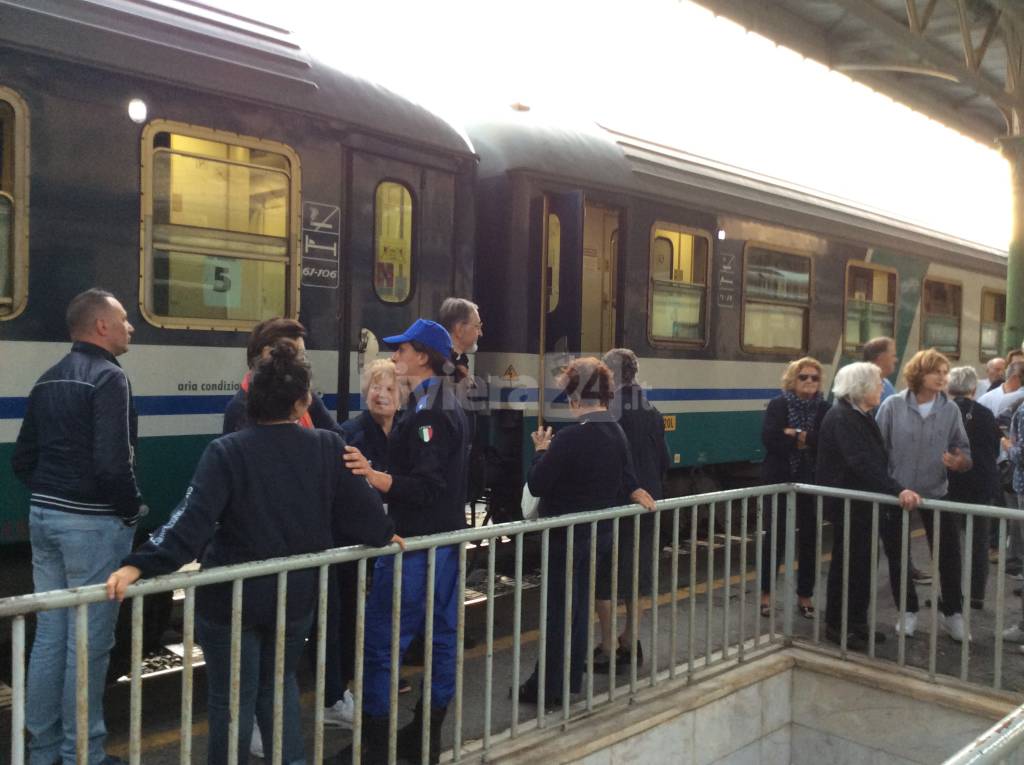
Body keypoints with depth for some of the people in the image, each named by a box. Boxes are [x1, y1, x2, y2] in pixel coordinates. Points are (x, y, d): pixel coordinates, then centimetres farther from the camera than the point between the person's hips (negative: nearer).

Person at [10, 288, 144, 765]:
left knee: (50, 634, 15)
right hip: (93, 523, -9)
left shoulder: (48, 380, 12)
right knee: (89, 640, 2)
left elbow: (22, 459, 14)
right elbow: (112, 462, -23)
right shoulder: (107, 377, -15)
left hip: (44, 516, 9)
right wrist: (133, 509, -9)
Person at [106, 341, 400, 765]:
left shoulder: (226, 451, -15)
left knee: (233, 698, 14)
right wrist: (384, 534, 18)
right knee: (280, 683, 26)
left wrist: (141, 565, -28)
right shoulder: (329, 446, -7)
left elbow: (193, 521, -25)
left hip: (233, 599, -3)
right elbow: (360, 506, -1)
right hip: (297, 597, 3)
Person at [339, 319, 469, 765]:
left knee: (380, 641, -2)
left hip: (416, 543, -10)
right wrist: (377, 477, 27)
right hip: (445, 539, 10)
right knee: (441, 636, 12)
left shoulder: (427, 413, -17)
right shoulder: (449, 407, 14)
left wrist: (374, 476, -36)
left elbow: (425, 487, -24)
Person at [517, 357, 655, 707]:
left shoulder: (570, 438, -23)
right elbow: (627, 480, 7)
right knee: (580, 606, 17)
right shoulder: (617, 433, 2)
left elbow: (536, 485, -16)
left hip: (567, 537, -7)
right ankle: (571, 680, 28)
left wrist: (541, 450, -5)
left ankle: (547, 688, 14)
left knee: (559, 611, 3)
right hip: (601, 533, 7)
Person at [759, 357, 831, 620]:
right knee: (774, 537, 3)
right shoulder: (778, 405, -1)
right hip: (779, 481, -2)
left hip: (811, 483, 2)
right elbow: (769, 439, -16)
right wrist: (807, 441, -13)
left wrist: (797, 435, -15)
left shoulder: (824, 409, 4)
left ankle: (805, 595, 18)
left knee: (809, 539, 6)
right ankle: (765, 593, 16)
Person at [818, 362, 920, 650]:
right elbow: (862, 462, -32)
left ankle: (857, 622, 25)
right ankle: (836, 625, 13)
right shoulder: (841, 418, -20)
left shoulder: (862, 416, 11)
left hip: (864, 502, 9)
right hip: (847, 504, -9)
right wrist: (897, 490, -40)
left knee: (863, 563, 14)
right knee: (847, 564, 1)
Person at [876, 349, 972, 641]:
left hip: (936, 493, 1)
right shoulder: (893, 405, -9)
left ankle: (952, 612, 24)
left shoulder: (950, 409, -3)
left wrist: (960, 461, -22)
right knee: (898, 556, 9)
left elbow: (964, 450, 2)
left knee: (949, 555, 5)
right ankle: (908, 611, 27)